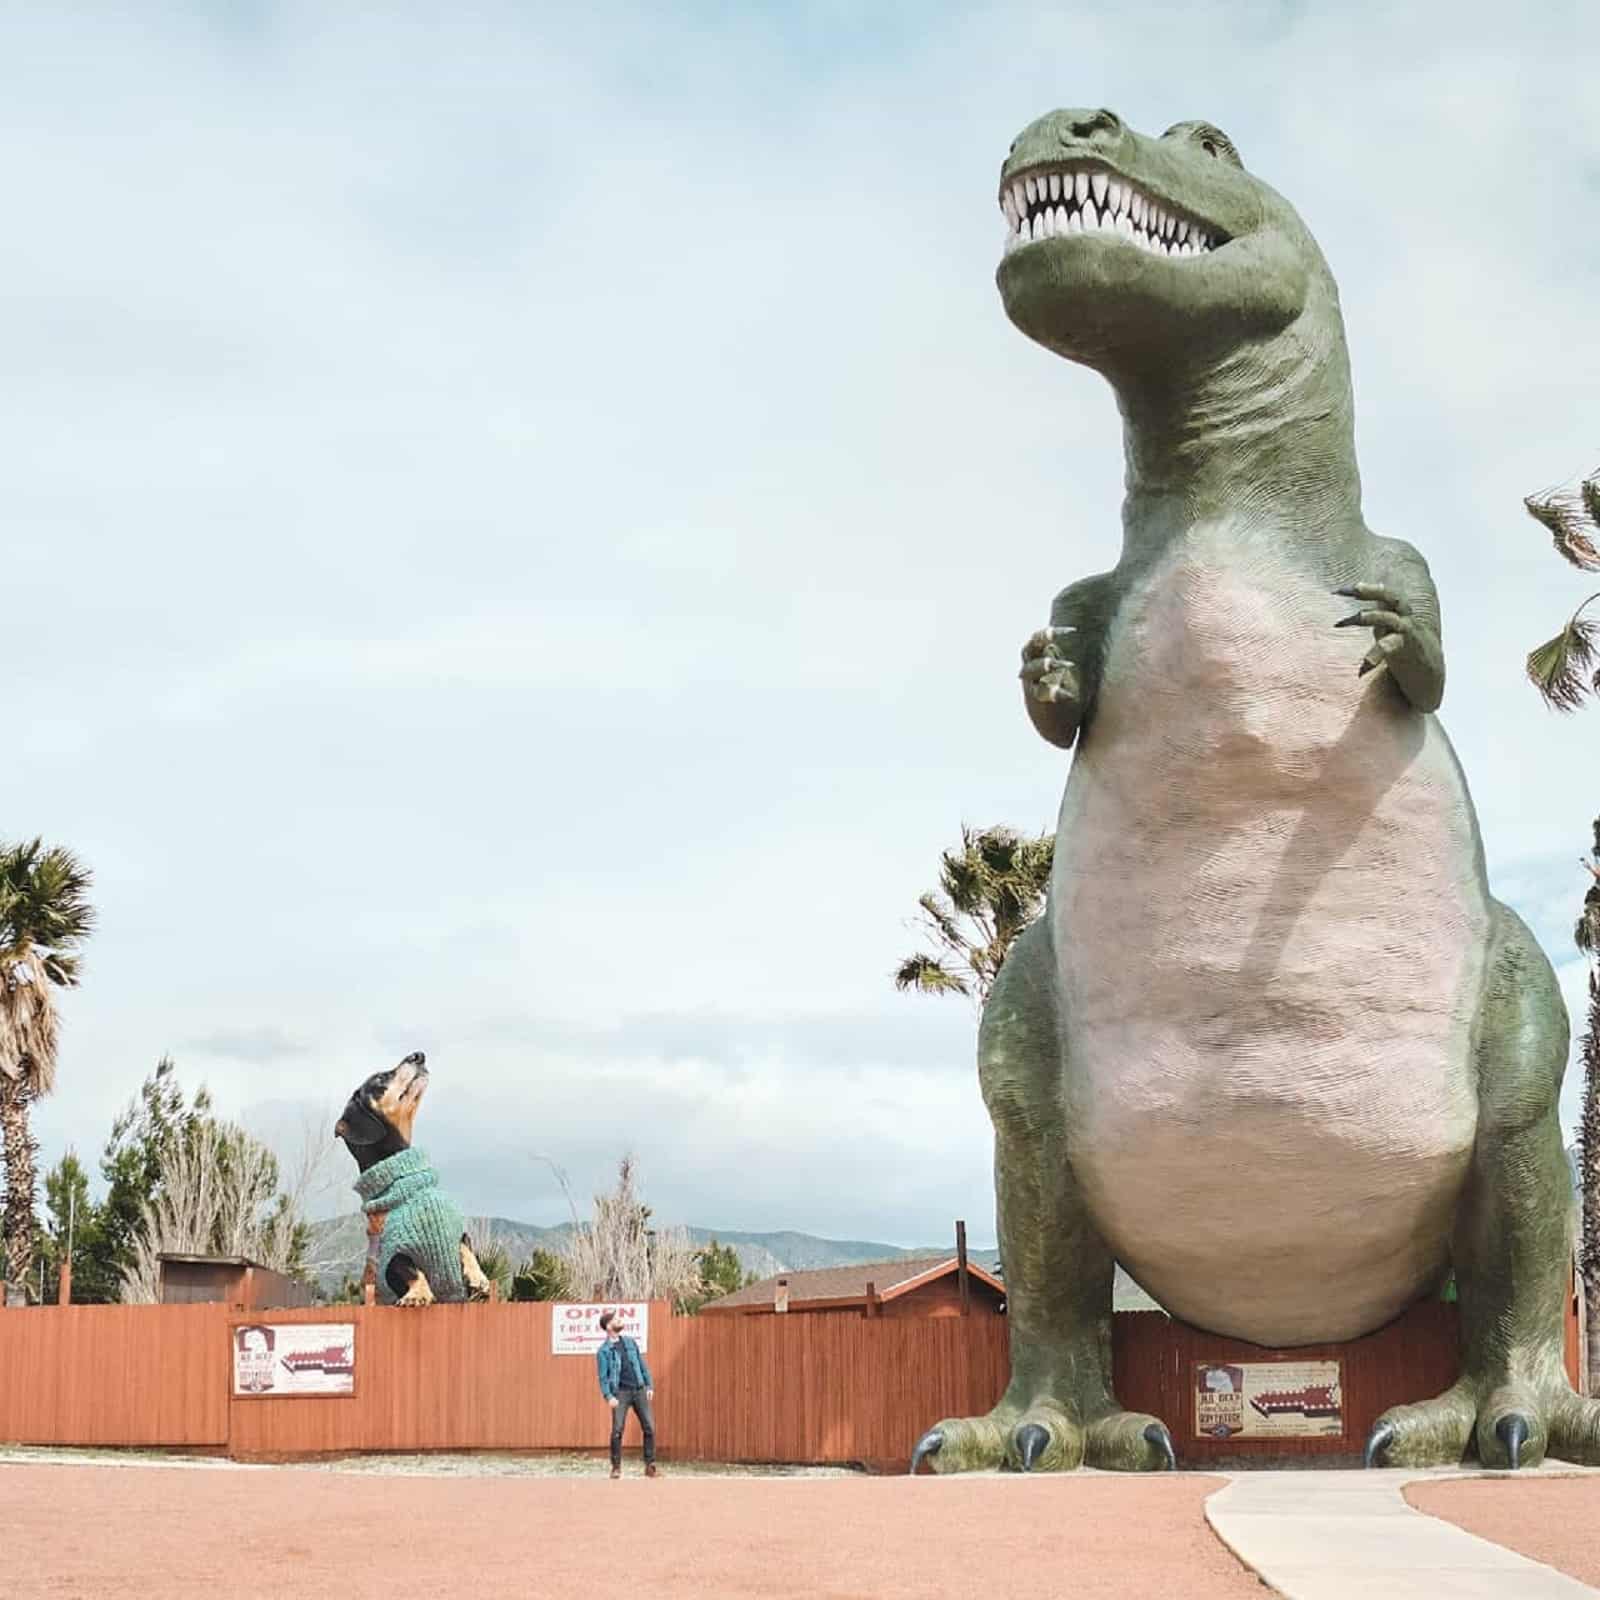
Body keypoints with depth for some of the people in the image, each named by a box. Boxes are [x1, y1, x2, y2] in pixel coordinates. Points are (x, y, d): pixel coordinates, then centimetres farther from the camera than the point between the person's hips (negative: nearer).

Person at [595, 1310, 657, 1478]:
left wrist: (649, 1385, 7)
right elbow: (603, 1376, -5)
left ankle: (650, 1466, 5)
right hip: (621, 1392, -4)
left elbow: (642, 1365, 15)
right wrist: (608, 1396, -16)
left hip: (639, 1390, 4)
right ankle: (616, 1467, 5)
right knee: (617, 1431, -7)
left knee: (649, 1428, -2)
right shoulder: (603, 1350, -1)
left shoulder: (630, 1342, 13)